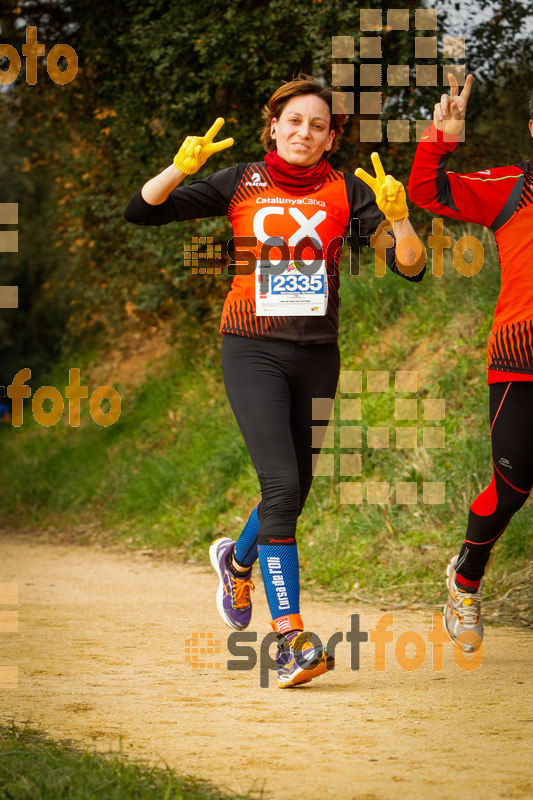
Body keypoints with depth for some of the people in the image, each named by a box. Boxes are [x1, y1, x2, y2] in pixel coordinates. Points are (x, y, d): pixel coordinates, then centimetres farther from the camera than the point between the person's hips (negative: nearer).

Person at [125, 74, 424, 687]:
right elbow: (141, 211, -2)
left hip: (317, 354, 3)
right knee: (282, 485, -18)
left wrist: (398, 217, -24)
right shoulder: (241, 184, 2)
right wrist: (181, 168, -19)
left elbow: (408, 266, -6)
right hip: (253, 350, -3)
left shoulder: (345, 192, 3)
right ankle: (290, 638, -18)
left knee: (294, 490, 13)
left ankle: (237, 559, 47)